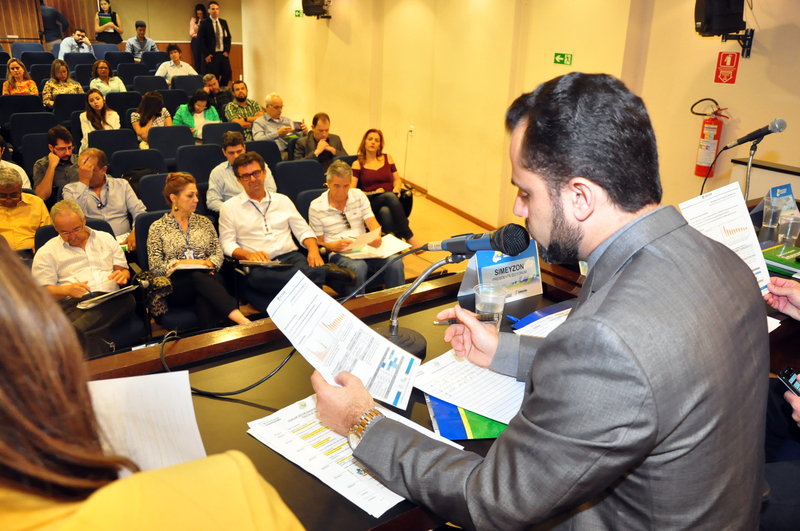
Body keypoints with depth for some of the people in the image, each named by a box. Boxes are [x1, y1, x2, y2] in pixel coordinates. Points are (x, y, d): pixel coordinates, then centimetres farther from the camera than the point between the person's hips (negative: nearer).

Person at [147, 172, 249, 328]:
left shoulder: (204, 222, 21)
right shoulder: (157, 228, 11)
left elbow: (218, 254, 15)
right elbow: (155, 267, 3)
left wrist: (209, 263, -8)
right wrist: (183, 263, -10)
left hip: (207, 278, 3)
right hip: (176, 285, -3)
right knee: (198, 277, -39)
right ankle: (243, 321, -54)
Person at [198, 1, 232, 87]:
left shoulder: (223, 22, 12)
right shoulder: (204, 23, -2)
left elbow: (228, 37, 16)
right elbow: (200, 39, -6)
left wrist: (227, 51, 4)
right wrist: (206, 54, -11)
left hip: (223, 54, 5)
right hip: (211, 56, -4)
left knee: (227, 75, 1)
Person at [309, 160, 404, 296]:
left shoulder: (359, 196, 14)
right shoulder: (316, 207, 3)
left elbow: (372, 223, 5)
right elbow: (318, 243, 4)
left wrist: (377, 237, -19)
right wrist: (334, 246, -18)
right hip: (337, 254, -3)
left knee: (395, 262, -27)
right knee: (358, 267, -39)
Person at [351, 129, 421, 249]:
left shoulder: (387, 158, 21)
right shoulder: (357, 164, 12)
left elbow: (397, 179, 23)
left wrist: (397, 188, 0)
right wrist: (369, 194, -12)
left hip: (391, 197, 2)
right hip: (371, 201, -2)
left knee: (386, 211, -38)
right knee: (390, 196, -38)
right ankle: (410, 238, -40)